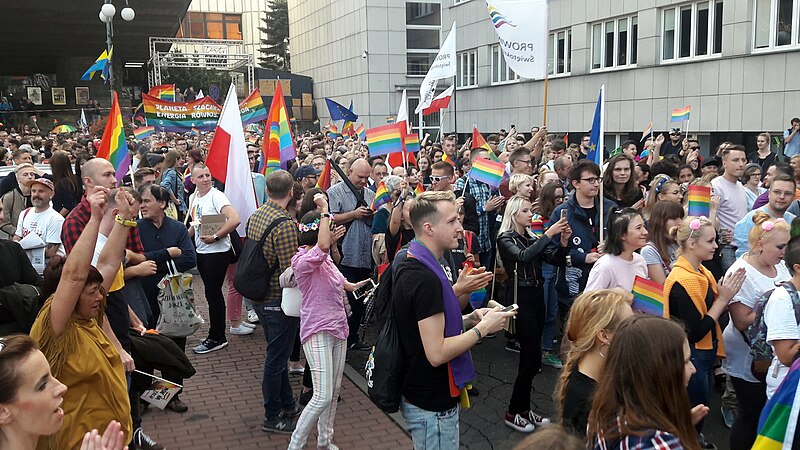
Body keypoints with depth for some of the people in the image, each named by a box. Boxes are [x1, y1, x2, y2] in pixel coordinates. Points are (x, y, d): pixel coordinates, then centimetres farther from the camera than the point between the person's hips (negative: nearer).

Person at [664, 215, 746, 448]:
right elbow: (695, 332, -25)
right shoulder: (682, 280, -23)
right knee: (693, 418, 6)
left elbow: (711, 312, 9)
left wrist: (724, 296, -8)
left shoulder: (702, 272, 6)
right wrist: (723, 299, -19)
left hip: (705, 356, 9)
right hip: (690, 359, -9)